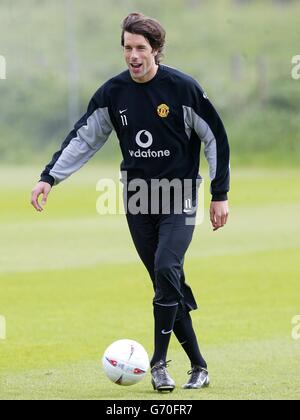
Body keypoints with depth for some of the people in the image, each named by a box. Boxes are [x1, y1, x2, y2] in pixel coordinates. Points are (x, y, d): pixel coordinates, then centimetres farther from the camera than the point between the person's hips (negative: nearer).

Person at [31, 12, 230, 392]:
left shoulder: (182, 88, -10)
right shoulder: (113, 93, 0)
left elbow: (215, 138, -3)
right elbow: (83, 139, 7)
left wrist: (220, 196, -4)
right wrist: (49, 178, -2)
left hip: (179, 199, -4)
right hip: (137, 200, 4)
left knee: (167, 269, -22)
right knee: (169, 285, 4)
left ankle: (159, 362, -13)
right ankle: (198, 367, 11)